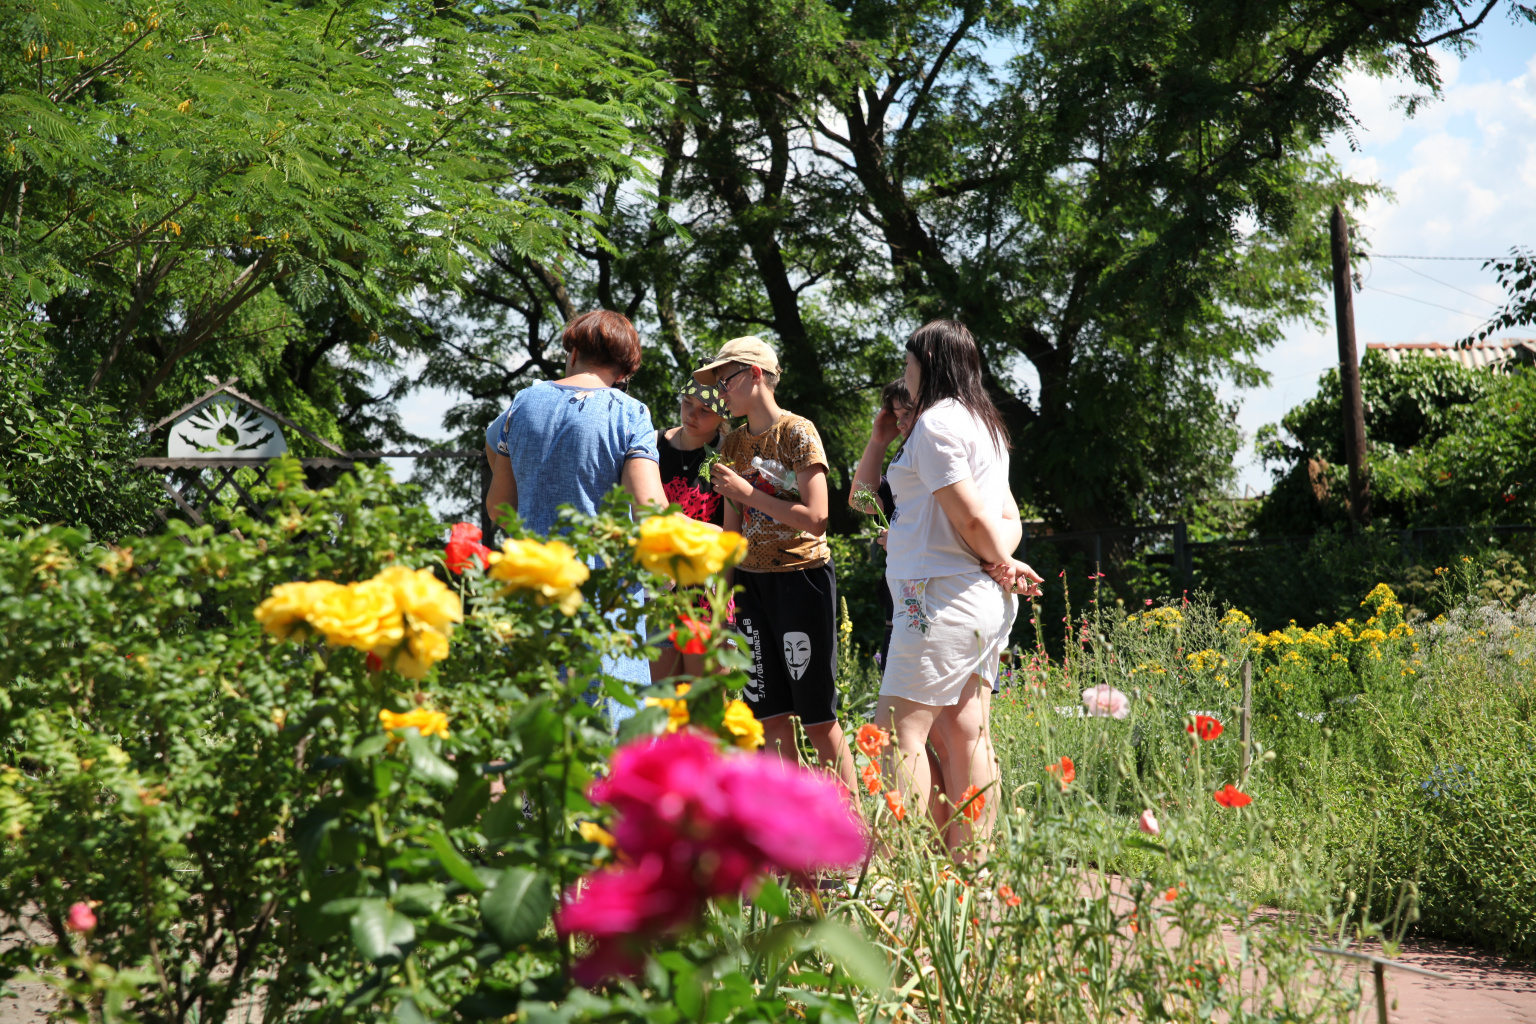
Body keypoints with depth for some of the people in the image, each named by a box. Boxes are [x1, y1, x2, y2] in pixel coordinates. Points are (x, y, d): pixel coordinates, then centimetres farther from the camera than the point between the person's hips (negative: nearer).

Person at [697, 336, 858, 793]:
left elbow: (815, 519, -16)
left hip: (801, 579, -6)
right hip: (751, 582, 6)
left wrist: (748, 492, -15)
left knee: (817, 715, -5)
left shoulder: (798, 433, -8)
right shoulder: (734, 442, 11)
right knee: (769, 714, 4)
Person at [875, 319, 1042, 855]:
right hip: (986, 601, 10)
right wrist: (1002, 558, -3)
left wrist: (1001, 563, 0)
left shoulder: (936, 421, -10)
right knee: (964, 734, 8)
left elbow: (971, 517, -16)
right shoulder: (986, 425, 20)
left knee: (899, 730, -11)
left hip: (943, 595, -10)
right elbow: (1008, 520, 17)